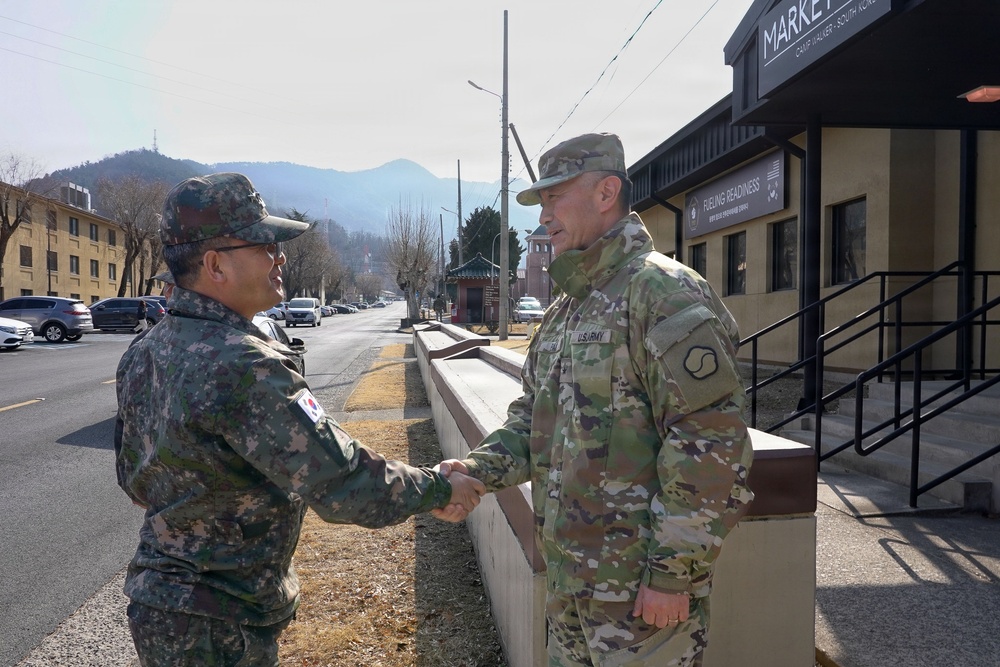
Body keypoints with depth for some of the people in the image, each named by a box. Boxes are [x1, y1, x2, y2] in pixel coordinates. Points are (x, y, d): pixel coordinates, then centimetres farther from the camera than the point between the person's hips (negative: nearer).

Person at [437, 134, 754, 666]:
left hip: (644, 588, -8)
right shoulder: (565, 310, 12)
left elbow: (710, 448, -22)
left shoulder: (665, 293, -17)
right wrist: (480, 470, -1)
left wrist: (674, 573, -19)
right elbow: (532, 418, 16)